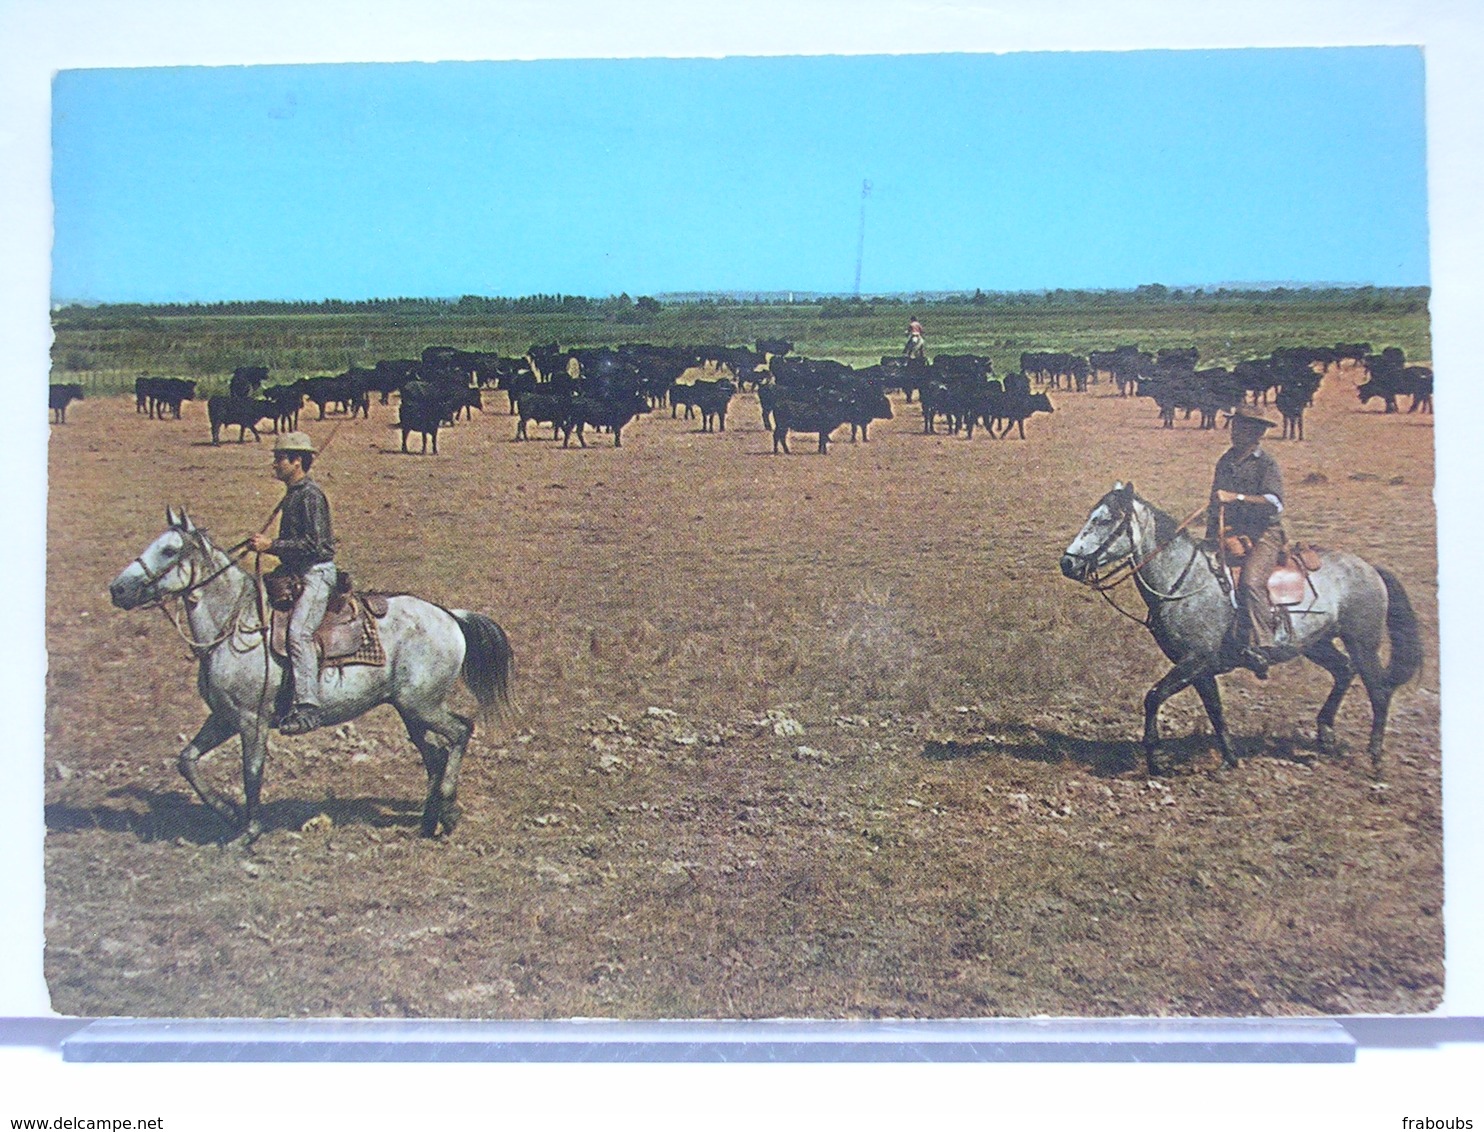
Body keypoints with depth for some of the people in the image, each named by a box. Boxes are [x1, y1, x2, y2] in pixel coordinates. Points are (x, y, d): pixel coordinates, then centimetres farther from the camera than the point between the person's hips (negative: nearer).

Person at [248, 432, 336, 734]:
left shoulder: (310, 494, -13)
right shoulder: (293, 494, 17)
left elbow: (313, 543, -21)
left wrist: (271, 546, -19)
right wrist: (265, 544, 10)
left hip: (317, 572, -11)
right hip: (297, 573, 11)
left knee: (298, 631, -23)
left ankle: (307, 707, -27)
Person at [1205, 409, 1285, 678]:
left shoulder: (1266, 464, -5)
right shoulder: (1225, 461, 15)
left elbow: (1275, 503, -19)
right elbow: (1215, 503, 22)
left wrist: (1236, 497, -25)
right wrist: (1210, 538, 14)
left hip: (1263, 535, -7)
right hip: (1230, 534, 7)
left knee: (1250, 581, -30)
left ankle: (1260, 647, -31)